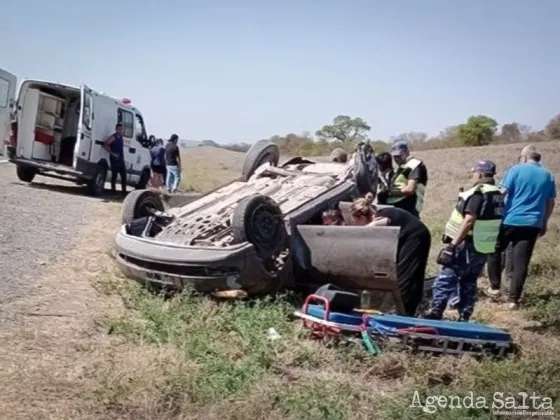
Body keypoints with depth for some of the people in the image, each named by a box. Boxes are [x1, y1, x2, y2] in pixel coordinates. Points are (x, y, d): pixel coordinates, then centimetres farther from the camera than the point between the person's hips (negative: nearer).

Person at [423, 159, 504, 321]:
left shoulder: (478, 193, -15)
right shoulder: (499, 195, 12)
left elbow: (469, 220, -23)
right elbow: (492, 223, 16)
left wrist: (453, 244, -22)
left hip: (468, 245, -8)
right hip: (485, 246, 8)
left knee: (446, 278, -4)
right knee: (469, 281, 15)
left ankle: (435, 312, -5)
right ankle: (464, 317, 16)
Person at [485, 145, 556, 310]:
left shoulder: (516, 169, -2)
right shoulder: (548, 175, 11)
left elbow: (502, 193, -10)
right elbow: (551, 203, 14)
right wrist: (544, 223, 23)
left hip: (510, 221, -3)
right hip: (532, 224, 3)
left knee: (494, 251, 17)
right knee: (521, 262, 3)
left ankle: (495, 287, 16)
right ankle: (513, 299, 2)